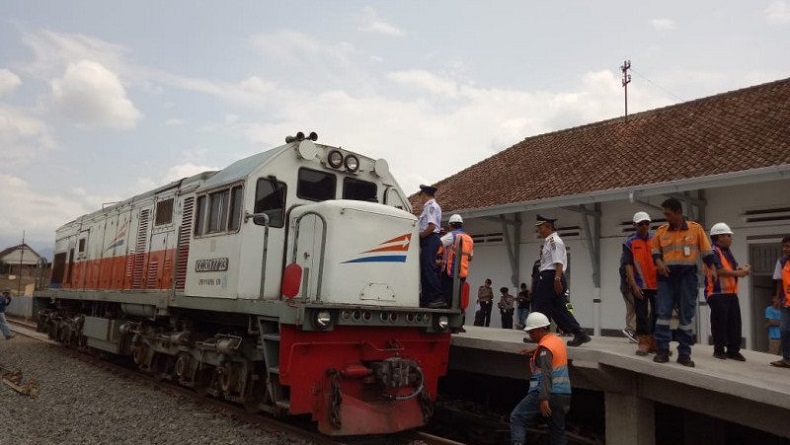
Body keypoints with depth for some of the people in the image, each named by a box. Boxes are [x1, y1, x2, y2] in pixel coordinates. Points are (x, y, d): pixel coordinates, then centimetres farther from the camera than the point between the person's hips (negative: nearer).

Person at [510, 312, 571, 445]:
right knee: (558, 429, 15)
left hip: (548, 393, -9)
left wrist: (544, 399, -30)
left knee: (517, 417, -3)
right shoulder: (558, 340, 13)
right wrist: (535, 353, 27)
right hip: (564, 394, 9)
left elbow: (546, 374, -24)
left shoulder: (545, 347, -13)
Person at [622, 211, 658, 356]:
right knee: (641, 315, 0)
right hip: (640, 285, -3)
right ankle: (643, 343, 8)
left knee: (657, 314, 9)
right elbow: (628, 265, -6)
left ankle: (654, 343, 22)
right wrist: (634, 285, -14)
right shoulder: (629, 242, -1)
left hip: (657, 284, 3)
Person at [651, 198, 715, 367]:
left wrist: (712, 268, -4)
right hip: (667, 276, 1)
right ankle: (662, 351, 2)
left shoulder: (695, 228, 0)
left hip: (687, 276, -1)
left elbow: (706, 250, 5)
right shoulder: (661, 230, 4)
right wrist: (659, 262, -6)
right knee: (663, 312, -4)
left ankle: (684, 353, 12)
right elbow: (655, 249, 12)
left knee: (686, 315, 4)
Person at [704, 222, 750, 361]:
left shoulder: (727, 251, 19)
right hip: (718, 294, -9)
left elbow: (732, 267, 19)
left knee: (734, 322, 8)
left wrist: (741, 269, -3)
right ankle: (719, 350, 6)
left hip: (731, 293, 9)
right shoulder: (713, 251, -11)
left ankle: (733, 350, 15)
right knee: (720, 323, -4)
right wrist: (738, 273, -14)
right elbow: (719, 270, -20)